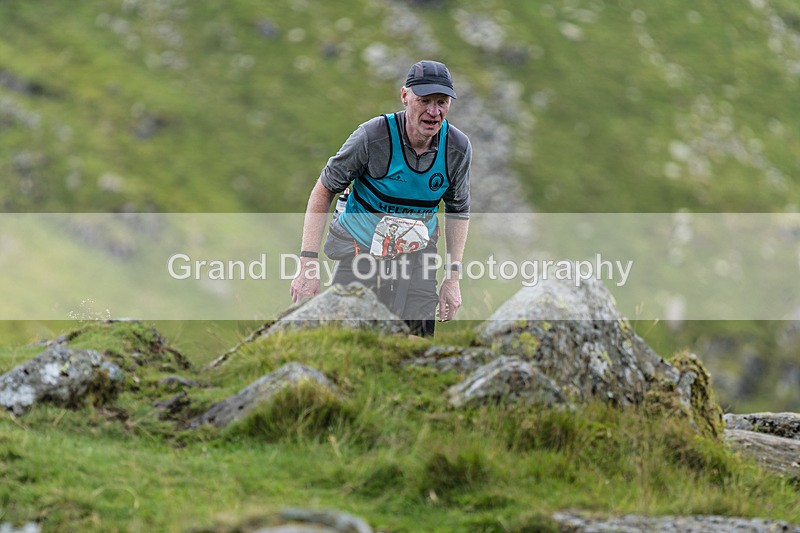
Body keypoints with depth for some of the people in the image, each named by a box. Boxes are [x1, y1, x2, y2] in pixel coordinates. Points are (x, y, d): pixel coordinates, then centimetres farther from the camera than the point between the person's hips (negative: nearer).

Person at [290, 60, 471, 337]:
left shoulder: (458, 147, -10)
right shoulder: (372, 136, -20)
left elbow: (458, 211, 8)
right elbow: (323, 192, -11)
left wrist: (452, 277, 3)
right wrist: (308, 265, -16)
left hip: (416, 257, 3)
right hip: (360, 249, -3)